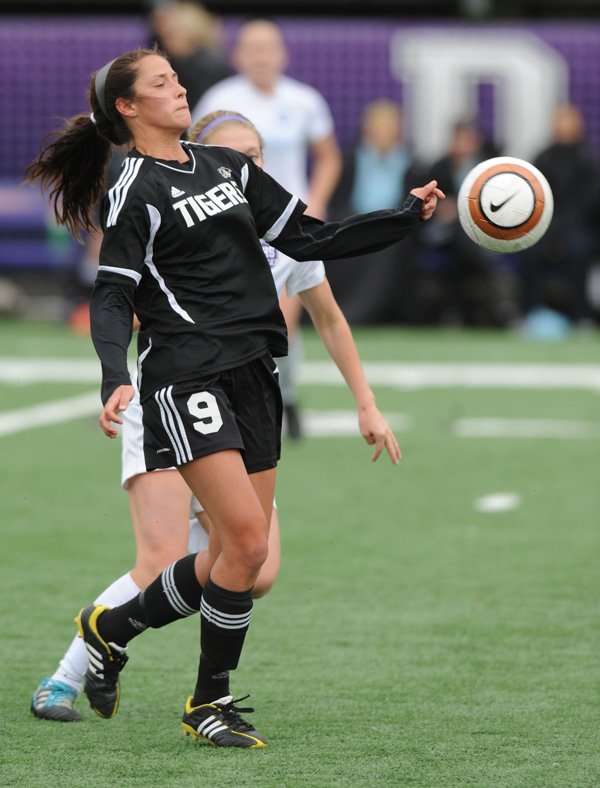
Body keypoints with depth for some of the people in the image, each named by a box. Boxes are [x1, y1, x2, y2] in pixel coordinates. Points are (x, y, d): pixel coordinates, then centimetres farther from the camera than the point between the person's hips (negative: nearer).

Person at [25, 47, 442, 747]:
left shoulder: (229, 167, 15)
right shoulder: (136, 195, -5)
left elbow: (308, 240, 16)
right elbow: (111, 298, -11)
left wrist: (408, 216, 9)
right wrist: (116, 380, -28)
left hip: (254, 375, 7)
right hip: (188, 378, -7)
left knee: (240, 555, 6)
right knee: (248, 540, -16)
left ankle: (112, 626, 28)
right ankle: (208, 704, 0)